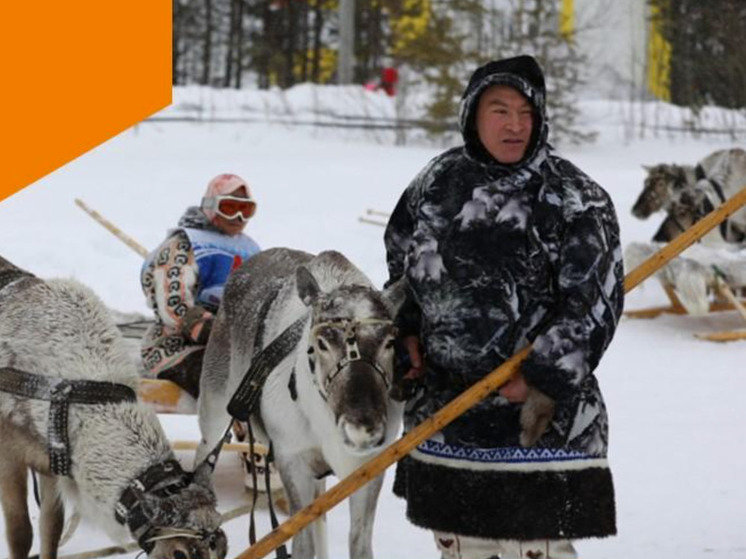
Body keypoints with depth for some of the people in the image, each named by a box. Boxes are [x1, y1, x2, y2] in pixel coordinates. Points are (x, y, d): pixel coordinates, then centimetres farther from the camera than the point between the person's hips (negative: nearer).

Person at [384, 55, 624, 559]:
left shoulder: (572, 199, -9)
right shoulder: (440, 181, 7)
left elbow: (594, 300, -13)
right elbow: (402, 261, 21)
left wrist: (541, 374, -16)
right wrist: (409, 331, 9)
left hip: (538, 412, -6)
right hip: (444, 400, 6)